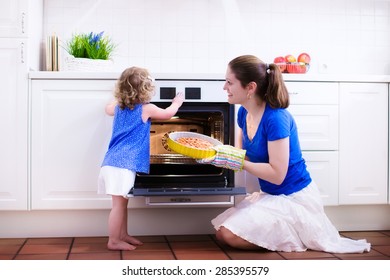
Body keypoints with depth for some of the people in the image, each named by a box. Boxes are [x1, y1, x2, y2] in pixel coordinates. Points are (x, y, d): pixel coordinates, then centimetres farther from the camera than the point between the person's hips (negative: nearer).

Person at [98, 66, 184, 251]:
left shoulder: (119, 107, 13)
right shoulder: (146, 109, -5)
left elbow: (108, 109, 38)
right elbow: (168, 113, 12)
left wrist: (120, 97, 46)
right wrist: (177, 102, 31)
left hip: (113, 162, 8)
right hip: (124, 165, -8)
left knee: (122, 202, 16)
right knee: (119, 204, -4)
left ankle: (123, 235, 26)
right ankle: (113, 241, 1)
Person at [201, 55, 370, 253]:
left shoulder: (275, 118, -25)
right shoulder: (244, 113, 0)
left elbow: (277, 174, -25)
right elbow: (244, 153, 8)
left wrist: (236, 161, -26)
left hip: (294, 198, -9)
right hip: (270, 195, 9)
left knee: (230, 235, -18)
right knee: (221, 232, 4)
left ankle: (295, 237, -1)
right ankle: (286, 232, 13)